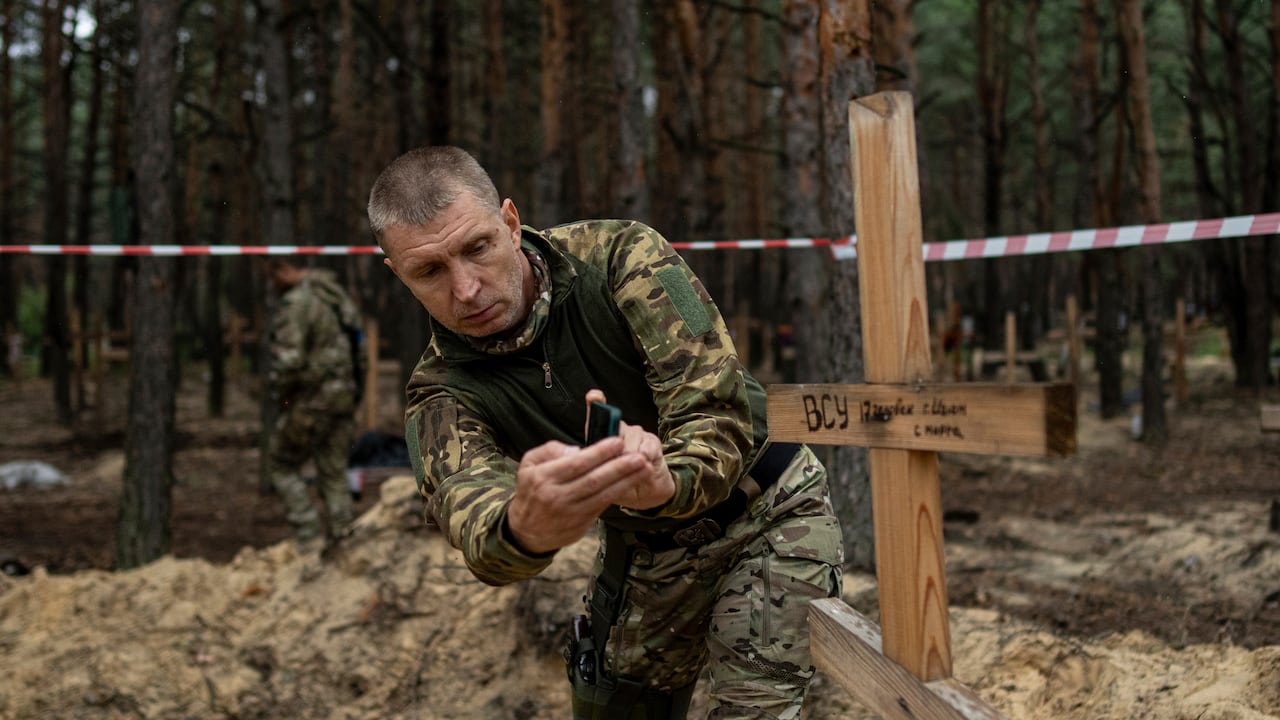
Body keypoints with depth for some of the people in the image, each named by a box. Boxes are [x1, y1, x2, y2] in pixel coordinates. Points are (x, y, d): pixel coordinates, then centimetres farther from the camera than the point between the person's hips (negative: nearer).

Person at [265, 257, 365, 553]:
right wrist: (350, 387, 17)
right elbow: (355, 342, 16)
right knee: (334, 472, 12)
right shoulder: (338, 293, 12)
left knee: (282, 467, 7)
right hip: (345, 393, 8)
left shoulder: (296, 302, -16)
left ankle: (310, 537, 0)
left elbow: (288, 359, -22)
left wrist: (281, 396, -7)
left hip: (312, 398, -8)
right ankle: (342, 537, 9)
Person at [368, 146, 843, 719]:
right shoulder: (440, 393, -16)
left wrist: (668, 482, -52)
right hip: (644, 550, 4)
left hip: (768, 507, -3)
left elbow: (718, 411, -28)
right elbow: (466, 509, -38)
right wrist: (523, 529, -63)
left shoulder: (621, 256, -22)